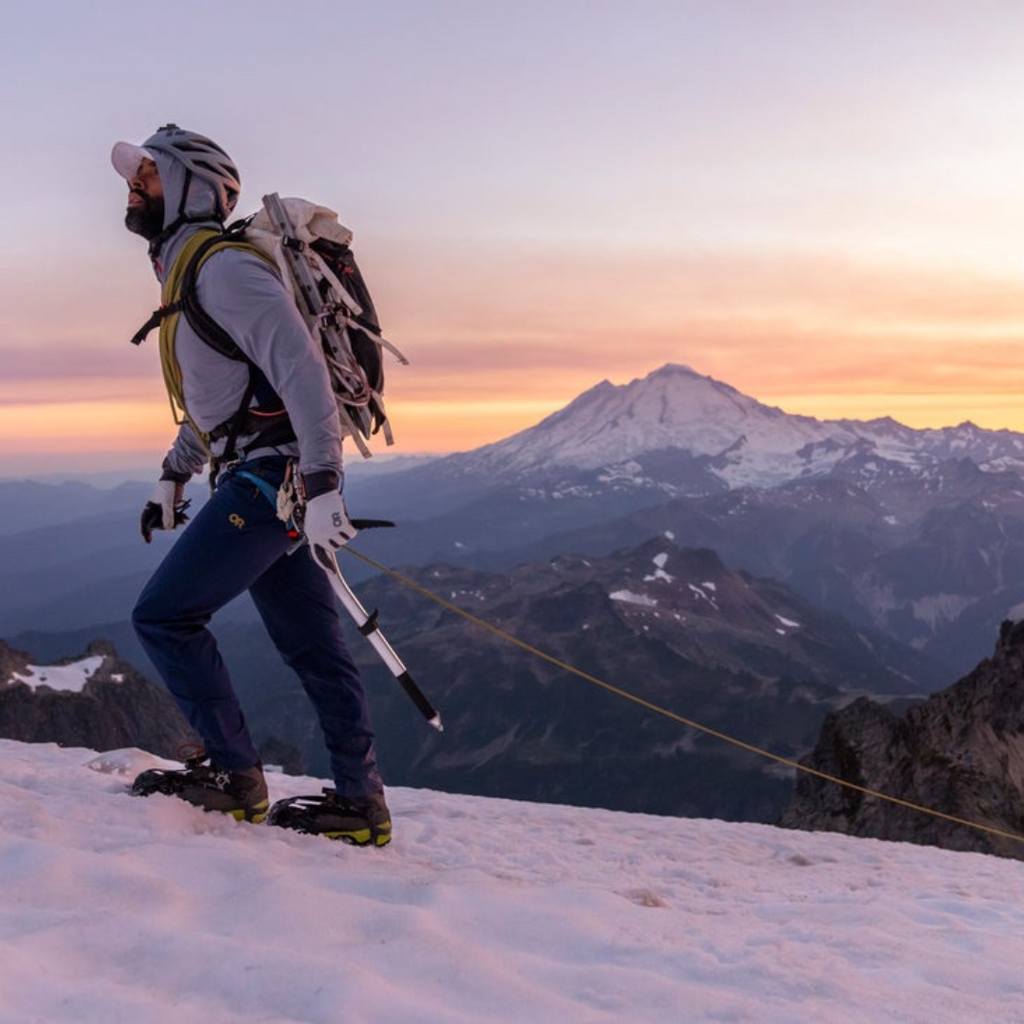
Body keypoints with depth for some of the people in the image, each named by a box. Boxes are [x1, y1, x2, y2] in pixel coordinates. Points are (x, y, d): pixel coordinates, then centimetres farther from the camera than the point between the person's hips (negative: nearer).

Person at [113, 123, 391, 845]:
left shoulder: (222, 267, -12)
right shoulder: (187, 273, 20)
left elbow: (301, 368, -23)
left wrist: (320, 484, -29)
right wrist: (173, 476, 29)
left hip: (270, 479, -10)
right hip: (271, 485, 10)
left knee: (164, 617, -5)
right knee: (313, 649, 10)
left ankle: (235, 777, 4)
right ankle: (362, 805, 16)